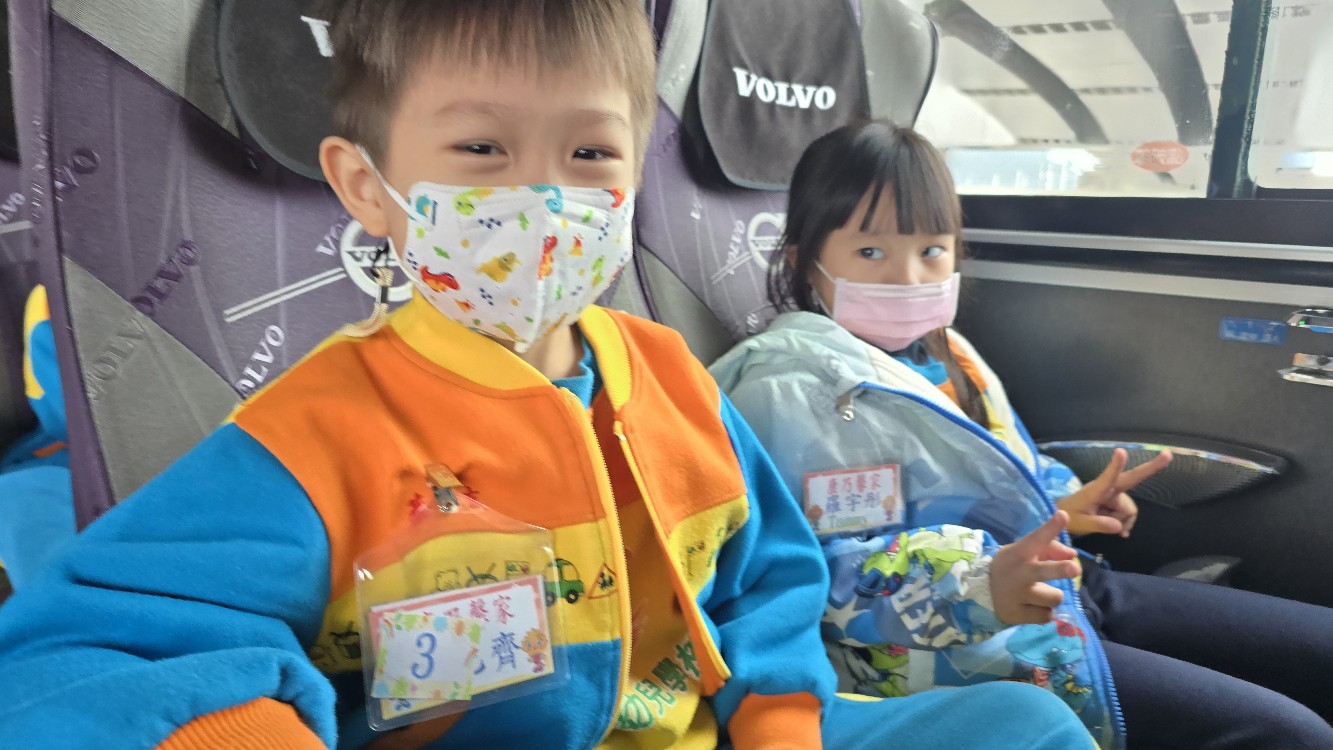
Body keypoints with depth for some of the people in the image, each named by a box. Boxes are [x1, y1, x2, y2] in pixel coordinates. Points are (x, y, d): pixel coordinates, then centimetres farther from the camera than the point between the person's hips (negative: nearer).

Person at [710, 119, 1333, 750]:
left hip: (1063, 588, 10)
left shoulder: (936, 348, 13)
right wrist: (978, 587, -35)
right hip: (958, 653, -9)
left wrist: (1060, 503, 9)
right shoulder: (793, 387, -17)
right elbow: (829, 571, -24)